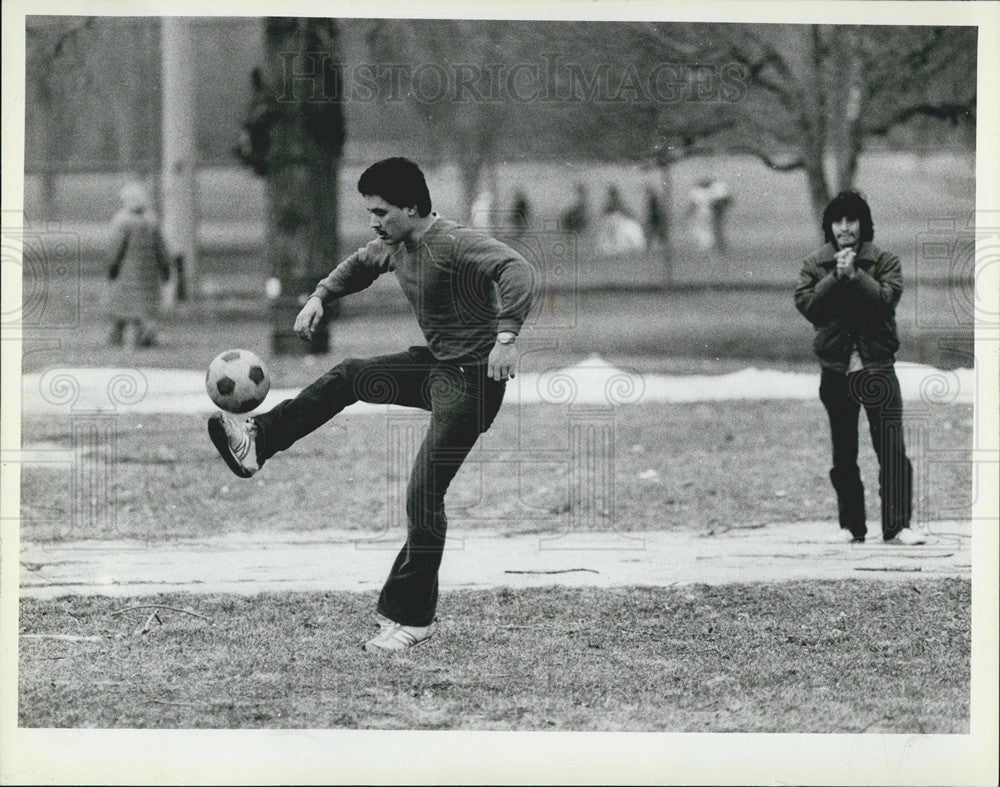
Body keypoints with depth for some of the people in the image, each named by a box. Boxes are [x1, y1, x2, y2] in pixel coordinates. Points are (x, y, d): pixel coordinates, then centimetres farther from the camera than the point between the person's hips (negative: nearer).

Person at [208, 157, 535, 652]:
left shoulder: (455, 244, -22)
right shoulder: (393, 246, 6)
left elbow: (517, 271, -36)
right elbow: (359, 265, 28)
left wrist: (506, 337, -46)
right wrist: (320, 297, 11)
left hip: (472, 377, -9)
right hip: (435, 365, 9)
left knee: (423, 495, -8)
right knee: (347, 377, 16)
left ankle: (411, 619, 0)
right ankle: (258, 442, 24)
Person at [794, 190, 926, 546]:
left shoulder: (884, 261, 2)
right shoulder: (815, 263, 6)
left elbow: (886, 298, -13)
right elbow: (805, 304, -7)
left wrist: (854, 275, -18)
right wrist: (835, 277, -15)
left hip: (877, 368, -2)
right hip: (836, 369, 2)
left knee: (892, 449, -9)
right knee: (843, 455, 8)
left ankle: (896, 526, -10)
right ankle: (851, 526, 17)